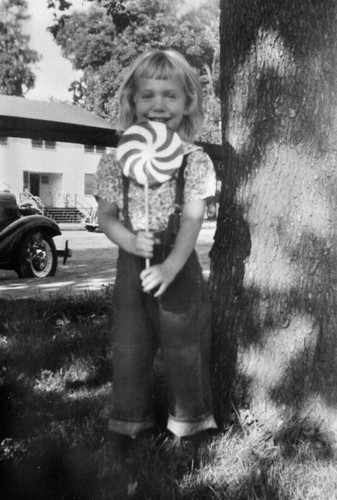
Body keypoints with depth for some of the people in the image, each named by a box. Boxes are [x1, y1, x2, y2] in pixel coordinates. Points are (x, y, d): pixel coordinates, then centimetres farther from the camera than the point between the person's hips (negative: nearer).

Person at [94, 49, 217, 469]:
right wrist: (130, 241, -22)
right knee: (129, 346, 12)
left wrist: (170, 266, -28)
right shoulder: (115, 160, 0)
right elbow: (106, 216, -2)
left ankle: (186, 422, 30)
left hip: (179, 265, -2)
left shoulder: (194, 160, -7)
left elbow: (193, 219, -15)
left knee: (182, 346, 9)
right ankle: (131, 422, 31)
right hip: (131, 262, 2)